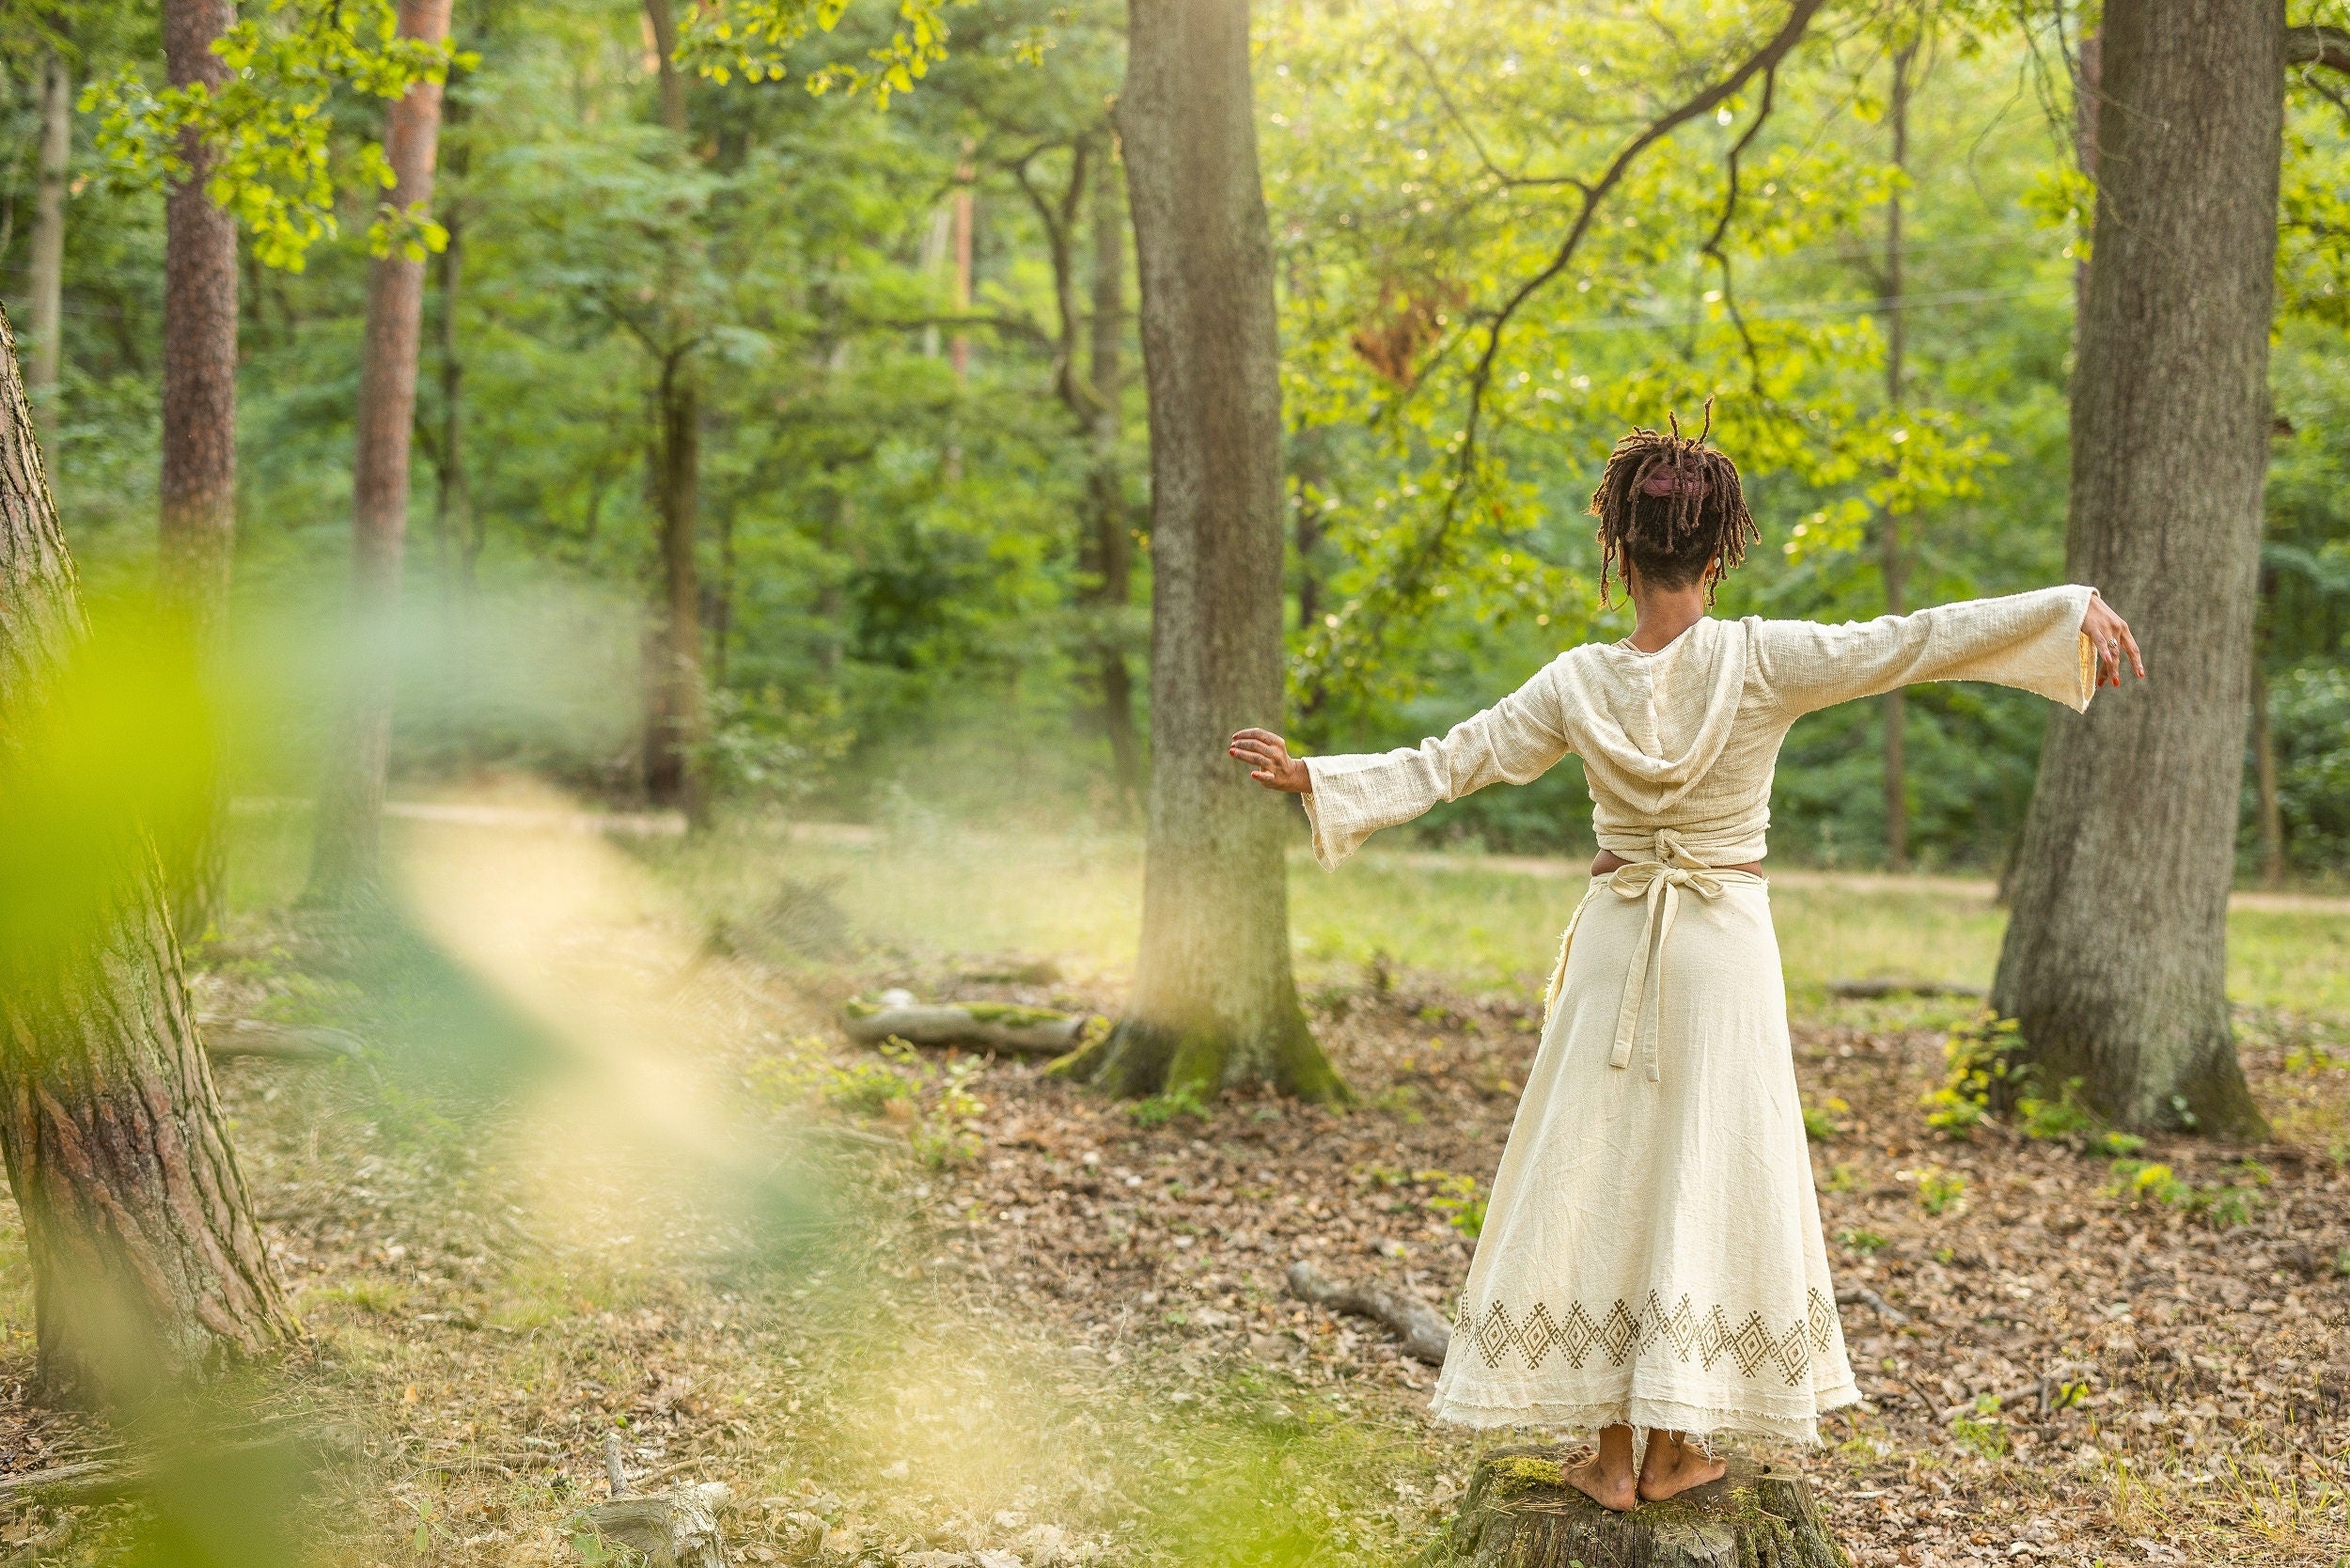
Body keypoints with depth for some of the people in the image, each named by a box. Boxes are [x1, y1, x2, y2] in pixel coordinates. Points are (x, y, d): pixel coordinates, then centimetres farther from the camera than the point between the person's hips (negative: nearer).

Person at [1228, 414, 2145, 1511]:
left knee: (1599, 1175, 8)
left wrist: (1309, 776, 7)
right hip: (1727, 944, -1)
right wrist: (2071, 609, -9)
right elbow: (1918, 642, -14)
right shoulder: (1762, 661, -13)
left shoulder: (1579, 684, -7)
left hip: (1617, 945, 1)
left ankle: (1610, 1448, 10)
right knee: (1706, 1173, 8)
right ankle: (1674, 1443, 12)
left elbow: (1446, 765, -2)